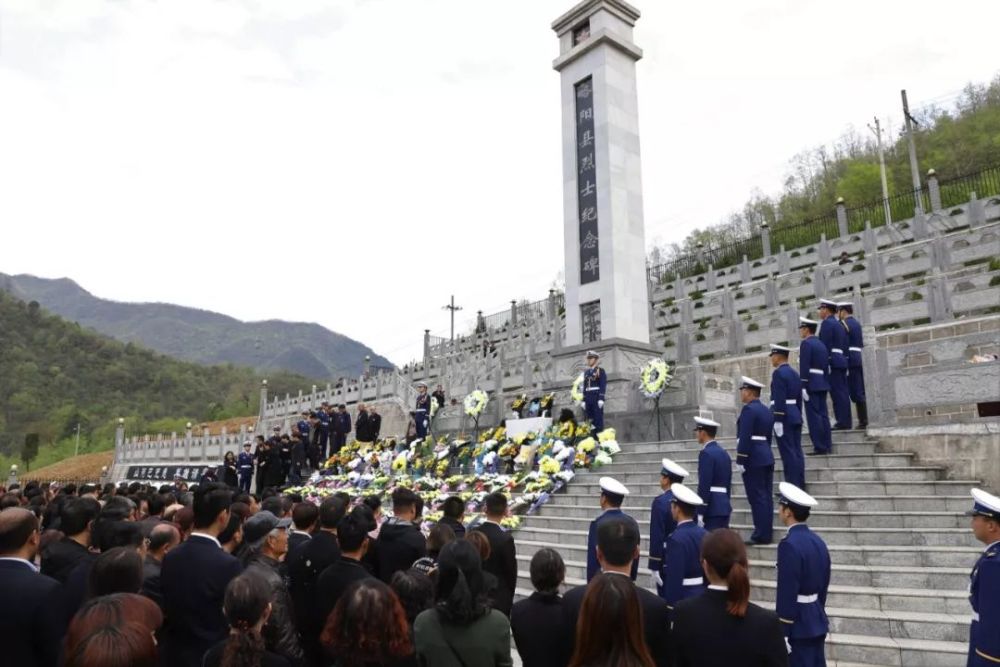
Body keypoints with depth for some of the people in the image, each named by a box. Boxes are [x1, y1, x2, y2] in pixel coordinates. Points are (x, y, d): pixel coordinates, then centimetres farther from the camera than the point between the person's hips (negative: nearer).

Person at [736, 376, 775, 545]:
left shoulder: (749, 409, -14)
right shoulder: (766, 410, 15)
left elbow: (745, 437, -19)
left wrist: (740, 460, -17)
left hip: (753, 460, -9)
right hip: (767, 457, 9)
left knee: (757, 498, -5)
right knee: (766, 496, 9)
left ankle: (761, 535, -2)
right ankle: (766, 534, 14)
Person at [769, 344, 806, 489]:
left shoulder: (778, 373, -13)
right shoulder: (795, 373, 15)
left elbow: (779, 399, -19)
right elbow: (799, 399, 17)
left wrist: (778, 420, -20)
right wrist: (798, 417, 20)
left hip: (784, 417, -9)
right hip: (795, 416, 9)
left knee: (788, 453, -7)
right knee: (797, 451, 9)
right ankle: (800, 485, 13)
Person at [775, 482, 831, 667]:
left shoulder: (789, 544, -22)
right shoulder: (818, 541, 5)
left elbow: (787, 593, -22)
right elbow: (824, 586, 13)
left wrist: (781, 632, -16)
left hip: (798, 624, -9)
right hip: (817, 621, 9)